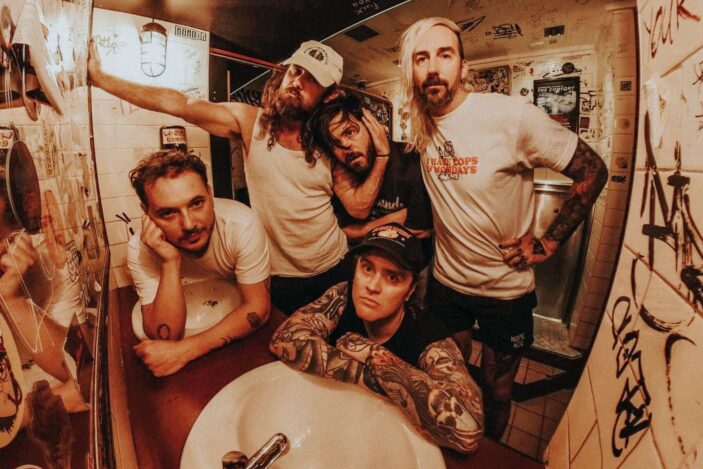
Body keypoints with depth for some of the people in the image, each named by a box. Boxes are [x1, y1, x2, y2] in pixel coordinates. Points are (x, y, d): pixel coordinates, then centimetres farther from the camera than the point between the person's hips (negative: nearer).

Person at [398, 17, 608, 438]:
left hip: (506, 289, -3)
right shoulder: (419, 128, -4)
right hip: (445, 282, 4)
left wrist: (547, 244, -13)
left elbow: (593, 171, -11)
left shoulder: (512, 115, -19)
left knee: (496, 388, 18)